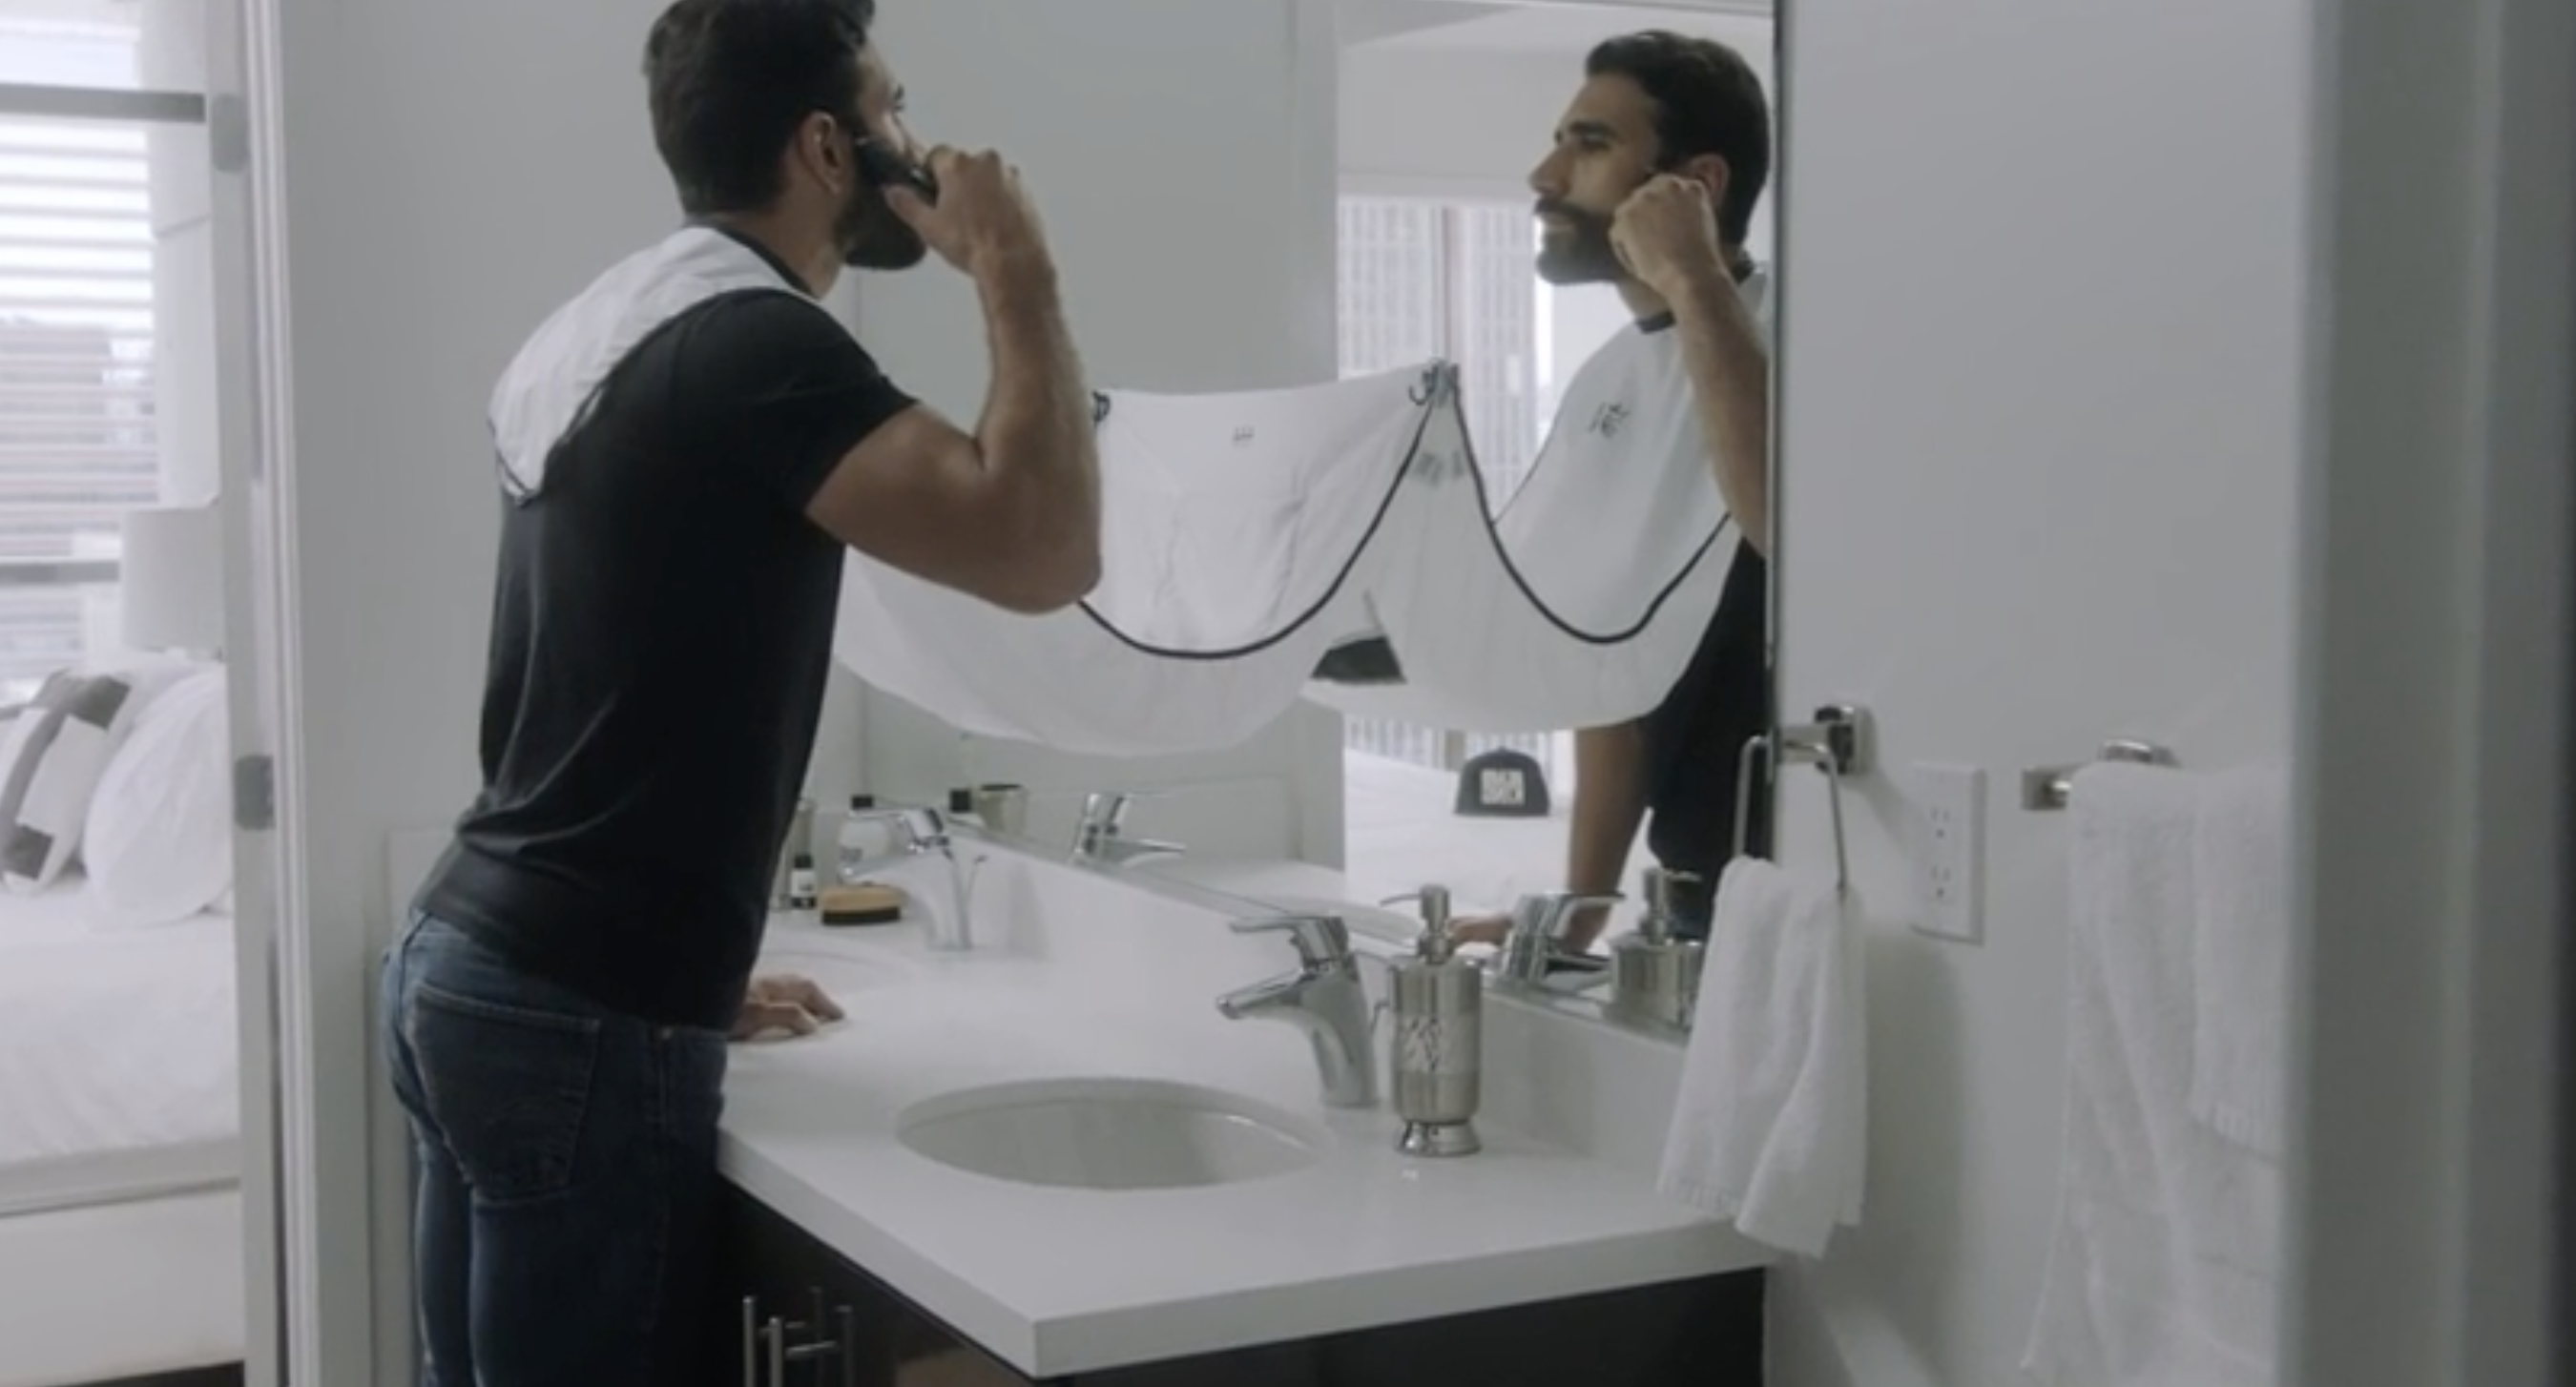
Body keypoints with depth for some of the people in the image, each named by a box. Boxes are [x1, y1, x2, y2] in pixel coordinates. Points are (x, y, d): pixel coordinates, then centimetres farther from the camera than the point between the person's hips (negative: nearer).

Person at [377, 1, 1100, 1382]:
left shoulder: (595, 327, 12)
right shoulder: (754, 342, -16)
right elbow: (1042, 552, -27)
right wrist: (1015, 279, -14)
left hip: (462, 960, 9)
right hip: (578, 1018, -9)